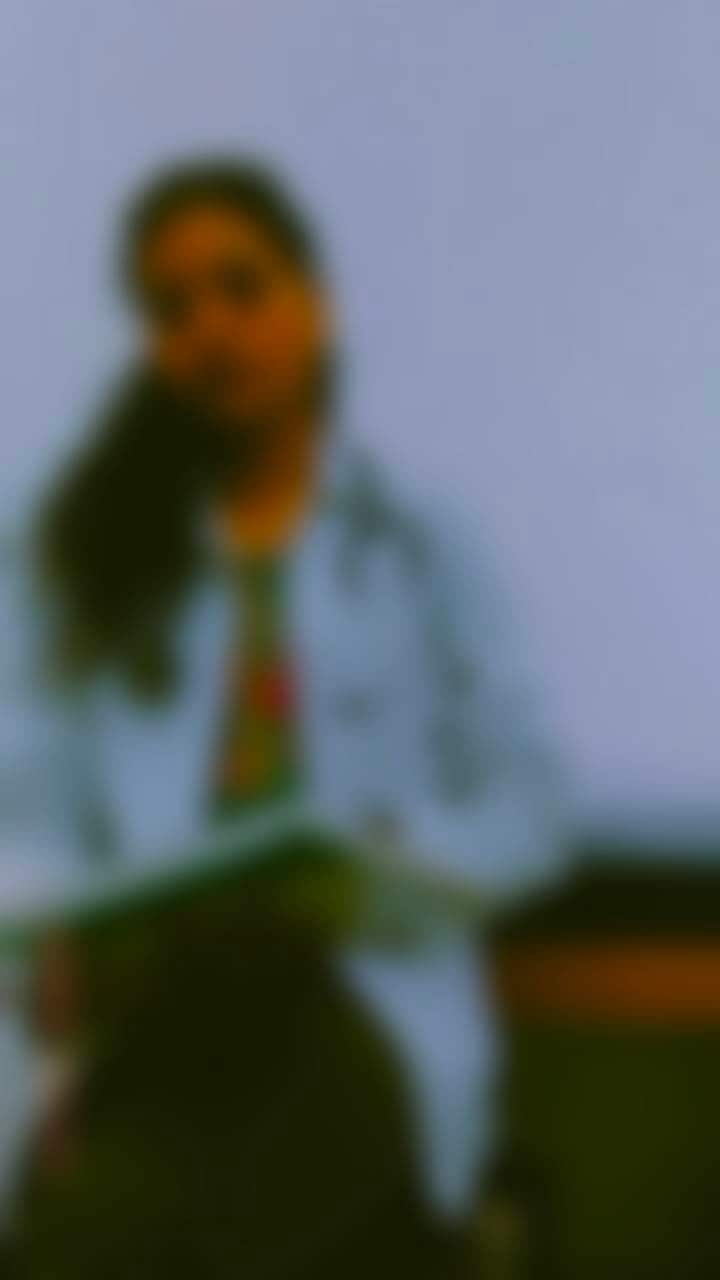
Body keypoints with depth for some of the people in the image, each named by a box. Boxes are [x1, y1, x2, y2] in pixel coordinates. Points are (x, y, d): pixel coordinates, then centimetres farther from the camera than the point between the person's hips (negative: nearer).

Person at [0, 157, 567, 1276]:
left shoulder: (419, 549, 9)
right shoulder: (93, 547, 16)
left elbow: (524, 810, 7)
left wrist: (396, 869, -11)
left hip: (362, 1004, -2)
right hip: (149, 1006, 2)